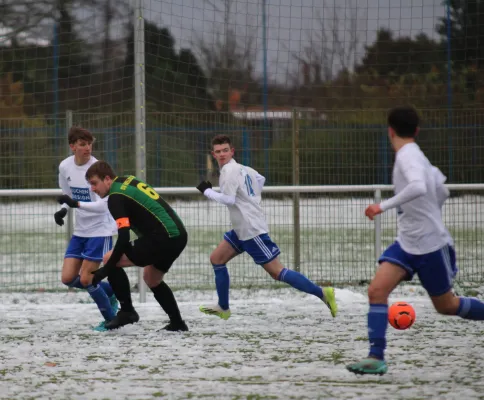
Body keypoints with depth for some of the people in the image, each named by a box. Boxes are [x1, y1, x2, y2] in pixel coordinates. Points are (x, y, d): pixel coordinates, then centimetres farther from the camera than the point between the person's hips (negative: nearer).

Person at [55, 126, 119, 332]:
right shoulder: (65, 167, -2)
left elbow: (102, 206, -27)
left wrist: (76, 204, -39)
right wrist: (63, 210, -5)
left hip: (100, 229, -7)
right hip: (80, 230, 7)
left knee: (86, 279, -10)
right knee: (68, 278, 1)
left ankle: (110, 319, 9)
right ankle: (110, 291, 23)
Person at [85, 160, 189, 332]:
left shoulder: (116, 197, -11)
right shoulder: (128, 181, 15)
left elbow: (124, 238, -19)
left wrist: (106, 270, -15)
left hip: (164, 238, -10)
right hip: (179, 235, 10)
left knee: (109, 259, -6)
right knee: (151, 278, 29)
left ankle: (127, 311, -1)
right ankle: (177, 323, 29)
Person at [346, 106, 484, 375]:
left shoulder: (408, 156, -17)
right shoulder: (419, 156, 10)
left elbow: (418, 188, -37)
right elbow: (442, 193, 20)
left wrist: (384, 206, -32)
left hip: (431, 244, -8)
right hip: (406, 242, 8)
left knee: (446, 305, 8)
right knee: (377, 290, -10)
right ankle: (376, 357, -14)